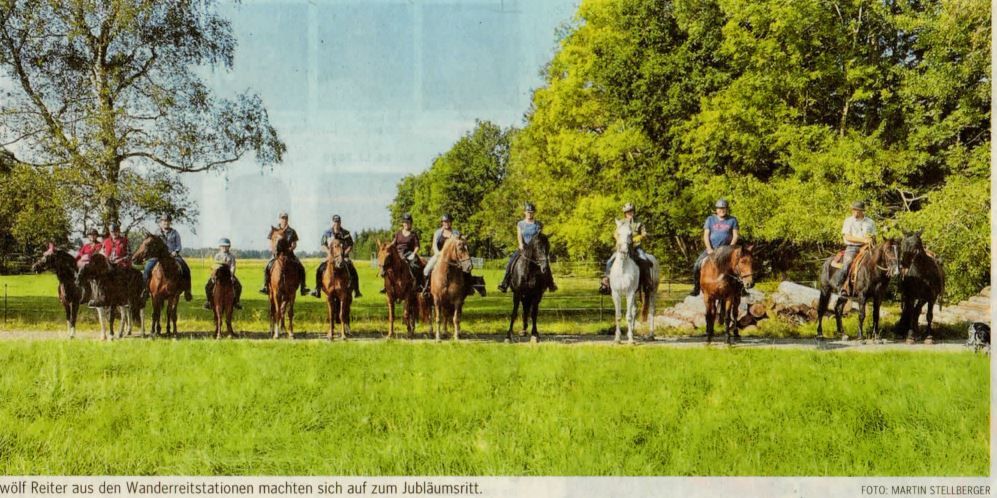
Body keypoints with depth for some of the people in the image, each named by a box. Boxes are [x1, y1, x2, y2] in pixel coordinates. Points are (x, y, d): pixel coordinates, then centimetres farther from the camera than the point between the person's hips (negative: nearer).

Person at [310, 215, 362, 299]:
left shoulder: (346, 233, 1)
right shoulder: (327, 233, 2)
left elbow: (350, 246, 2)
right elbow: (323, 245, 3)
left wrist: (344, 253, -14)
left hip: (343, 257, -1)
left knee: (353, 271, -21)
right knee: (320, 270, -17)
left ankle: (356, 291, -12)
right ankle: (317, 290, -5)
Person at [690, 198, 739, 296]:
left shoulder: (732, 220, 6)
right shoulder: (710, 219, 7)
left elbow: (735, 235, 2)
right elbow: (706, 235, 2)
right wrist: (709, 249, -11)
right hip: (711, 249, 1)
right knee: (697, 265, -15)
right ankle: (696, 288, 0)